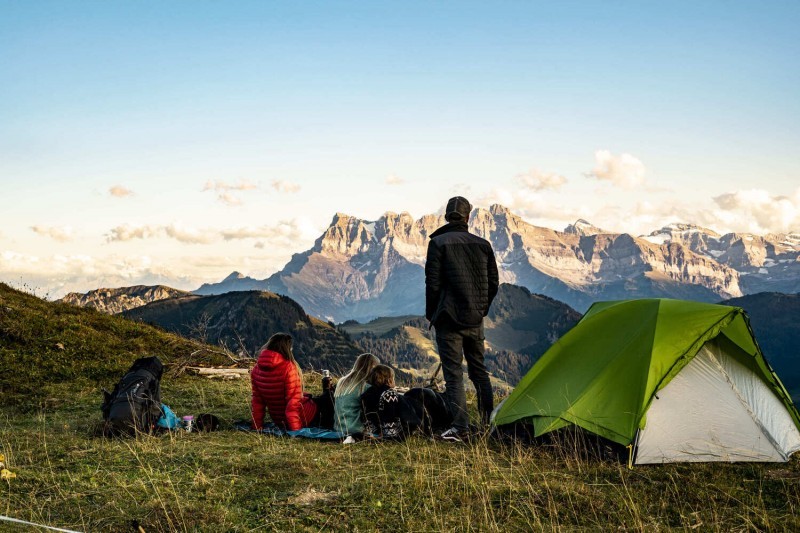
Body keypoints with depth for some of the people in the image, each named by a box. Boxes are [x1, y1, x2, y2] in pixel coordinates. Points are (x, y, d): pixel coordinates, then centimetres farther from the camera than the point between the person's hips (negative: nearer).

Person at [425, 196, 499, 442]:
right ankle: (489, 422, 24)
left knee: (453, 373, -1)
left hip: (449, 318, -4)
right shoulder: (483, 244, 6)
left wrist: (431, 315, 3)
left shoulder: (438, 243, -7)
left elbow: (433, 283, -9)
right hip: (475, 320, 5)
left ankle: (460, 428, -5)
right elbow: (493, 283, 10)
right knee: (479, 369, 17)